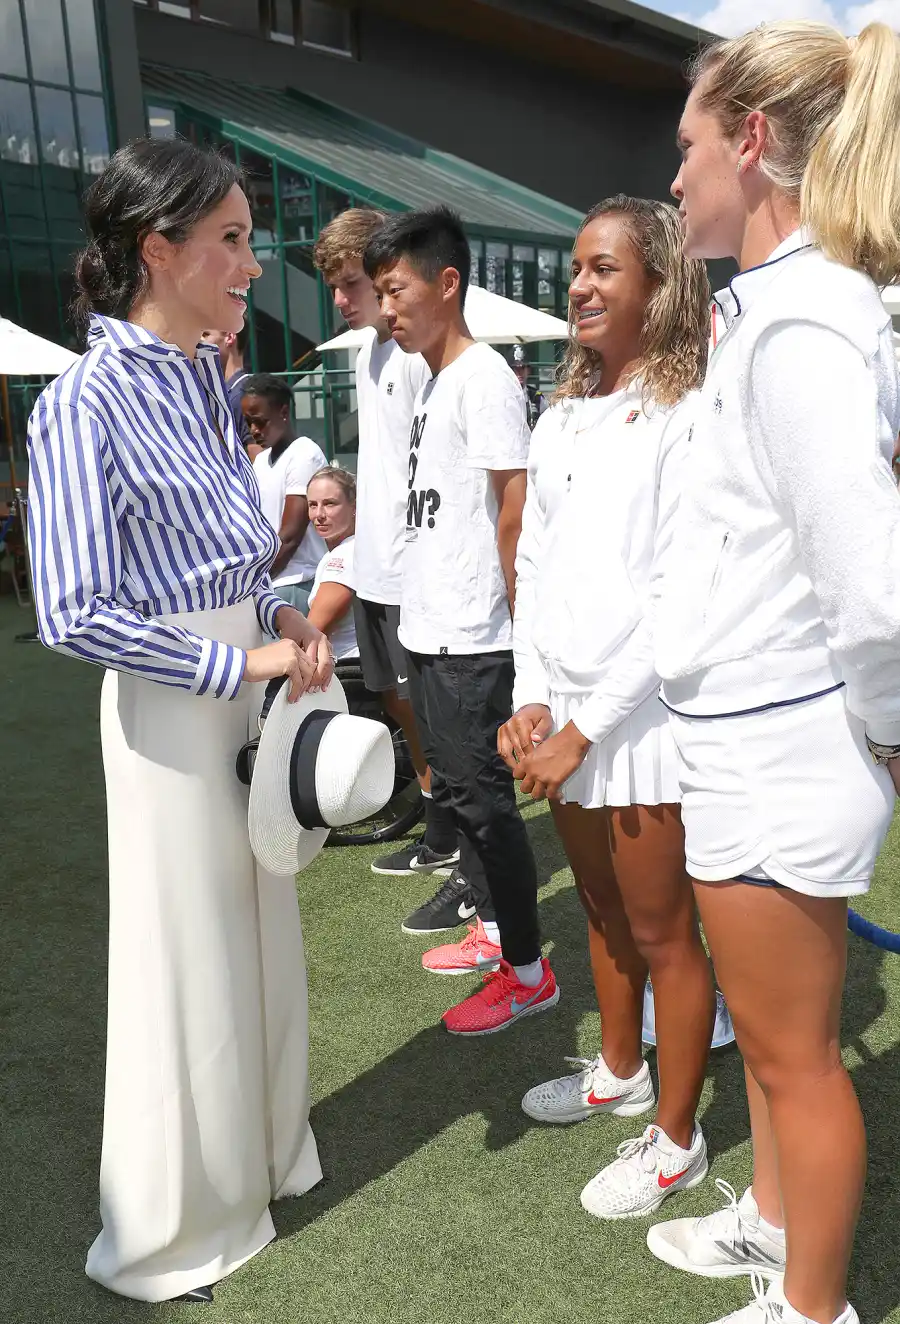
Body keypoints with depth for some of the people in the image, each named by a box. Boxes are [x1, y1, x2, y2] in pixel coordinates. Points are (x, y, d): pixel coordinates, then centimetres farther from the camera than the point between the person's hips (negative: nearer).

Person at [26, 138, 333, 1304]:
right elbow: (74, 615, -21)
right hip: (172, 705, -7)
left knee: (264, 936, 18)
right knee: (189, 958, 6)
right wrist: (241, 663, -19)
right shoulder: (86, 404, -17)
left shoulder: (205, 379, 7)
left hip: (250, 684, 8)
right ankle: (171, 1237, 31)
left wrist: (281, 615, 0)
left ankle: (260, 1157, 43)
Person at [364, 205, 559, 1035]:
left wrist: (514, 616, -15)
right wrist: (423, 614, 17)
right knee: (457, 788, 18)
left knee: (484, 798, -1)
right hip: (429, 628, 10)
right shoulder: (433, 382, 16)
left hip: (471, 640, -9)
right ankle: (494, 928, 35)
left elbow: (517, 502, -17)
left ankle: (528, 971, 14)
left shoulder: (484, 377, -13)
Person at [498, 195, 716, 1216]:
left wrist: (584, 729, -15)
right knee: (603, 911, 22)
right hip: (563, 712, 7)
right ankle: (620, 1072, 44)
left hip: (642, 714, -6)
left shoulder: (689, 417, -11)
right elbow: (532, 566, 10)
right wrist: (531, 700, -1)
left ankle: (675, 1139, 27)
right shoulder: (561, 418, 11)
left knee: (661, 933, 7)